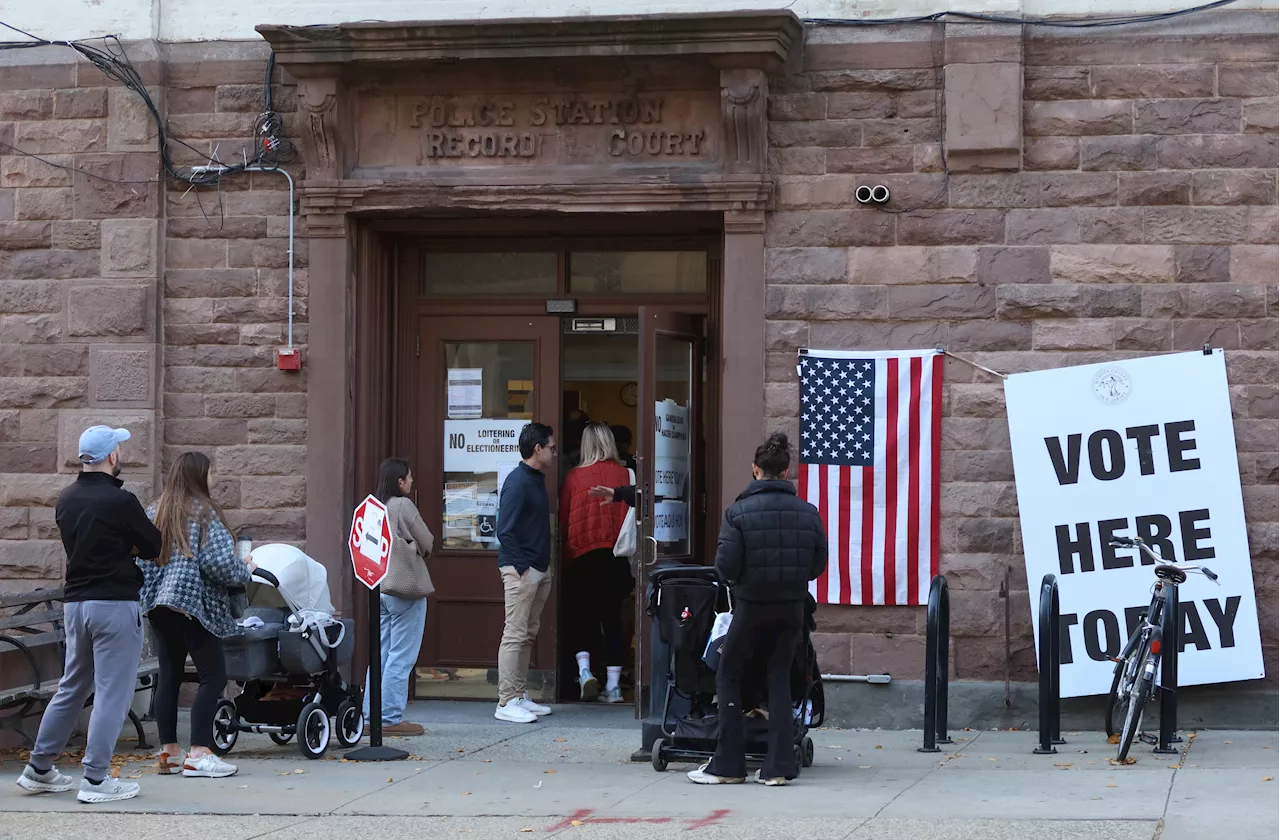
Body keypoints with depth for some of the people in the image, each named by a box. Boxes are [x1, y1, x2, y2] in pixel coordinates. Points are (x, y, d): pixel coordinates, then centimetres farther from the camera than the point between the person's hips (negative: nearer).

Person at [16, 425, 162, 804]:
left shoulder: (66, 500, 8)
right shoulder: (119, 502, -15)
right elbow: (154, 546, -6)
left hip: (75, 601, 8)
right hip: (115, 604, -8)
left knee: (71, 688, 18)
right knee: (112, 693, -2)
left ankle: (38, 769, 22)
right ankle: (96, 779, -3)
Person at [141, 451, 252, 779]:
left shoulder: (153, 512, 12)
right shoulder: (204, 512, -7)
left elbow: (140, 560, 13)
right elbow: (219, 564, -14)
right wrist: (246, 571, 3)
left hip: (157, 604, 7)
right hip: (194, 604, -7)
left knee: (169, 675, 11)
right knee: (213, 675, -4)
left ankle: (168, 752, 12)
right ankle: (199, 754, -12)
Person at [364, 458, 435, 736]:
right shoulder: (403, 505, -11)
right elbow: (426, 543, -7)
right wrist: (417, 552, 15)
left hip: (379, 587, 8)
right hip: (406, 587, -8)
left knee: (381, 653, 12)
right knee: (401, 656, -4)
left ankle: (371, 714, 13)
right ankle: (391, 718, -5)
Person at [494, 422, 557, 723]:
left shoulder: (537, 480, 15)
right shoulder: (517, 482, -14)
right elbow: (505, 530, -18)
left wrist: (544, 568, 14)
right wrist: (521, 567, -19)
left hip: (539, 569, 10)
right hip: (520, 570, -10)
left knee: (528, 635, 13)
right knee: (515, 635, -8)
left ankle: (519, 696, 19)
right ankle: (506, 703, -6)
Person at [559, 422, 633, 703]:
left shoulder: (574, 476, -3)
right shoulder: (624, 474, -2)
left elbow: (563, 518, 1)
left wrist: (564, 554, 11)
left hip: (581, 555, -1)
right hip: (616, 555, 1)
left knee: (579, 614, 12)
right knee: (612, 617, 7)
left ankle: (584, 669, -9)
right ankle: (613, 685, 5)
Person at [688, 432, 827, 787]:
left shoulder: (739, 512, -12)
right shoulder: (808, 512, -1)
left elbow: (726, 566, -14)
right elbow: (819, 564, 2)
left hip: (751, 608, -3)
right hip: (792, 608, 3)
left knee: (728, 678, 11)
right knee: (779, 681, 11)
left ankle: (728, 765, 8)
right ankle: (778, 766, 6)